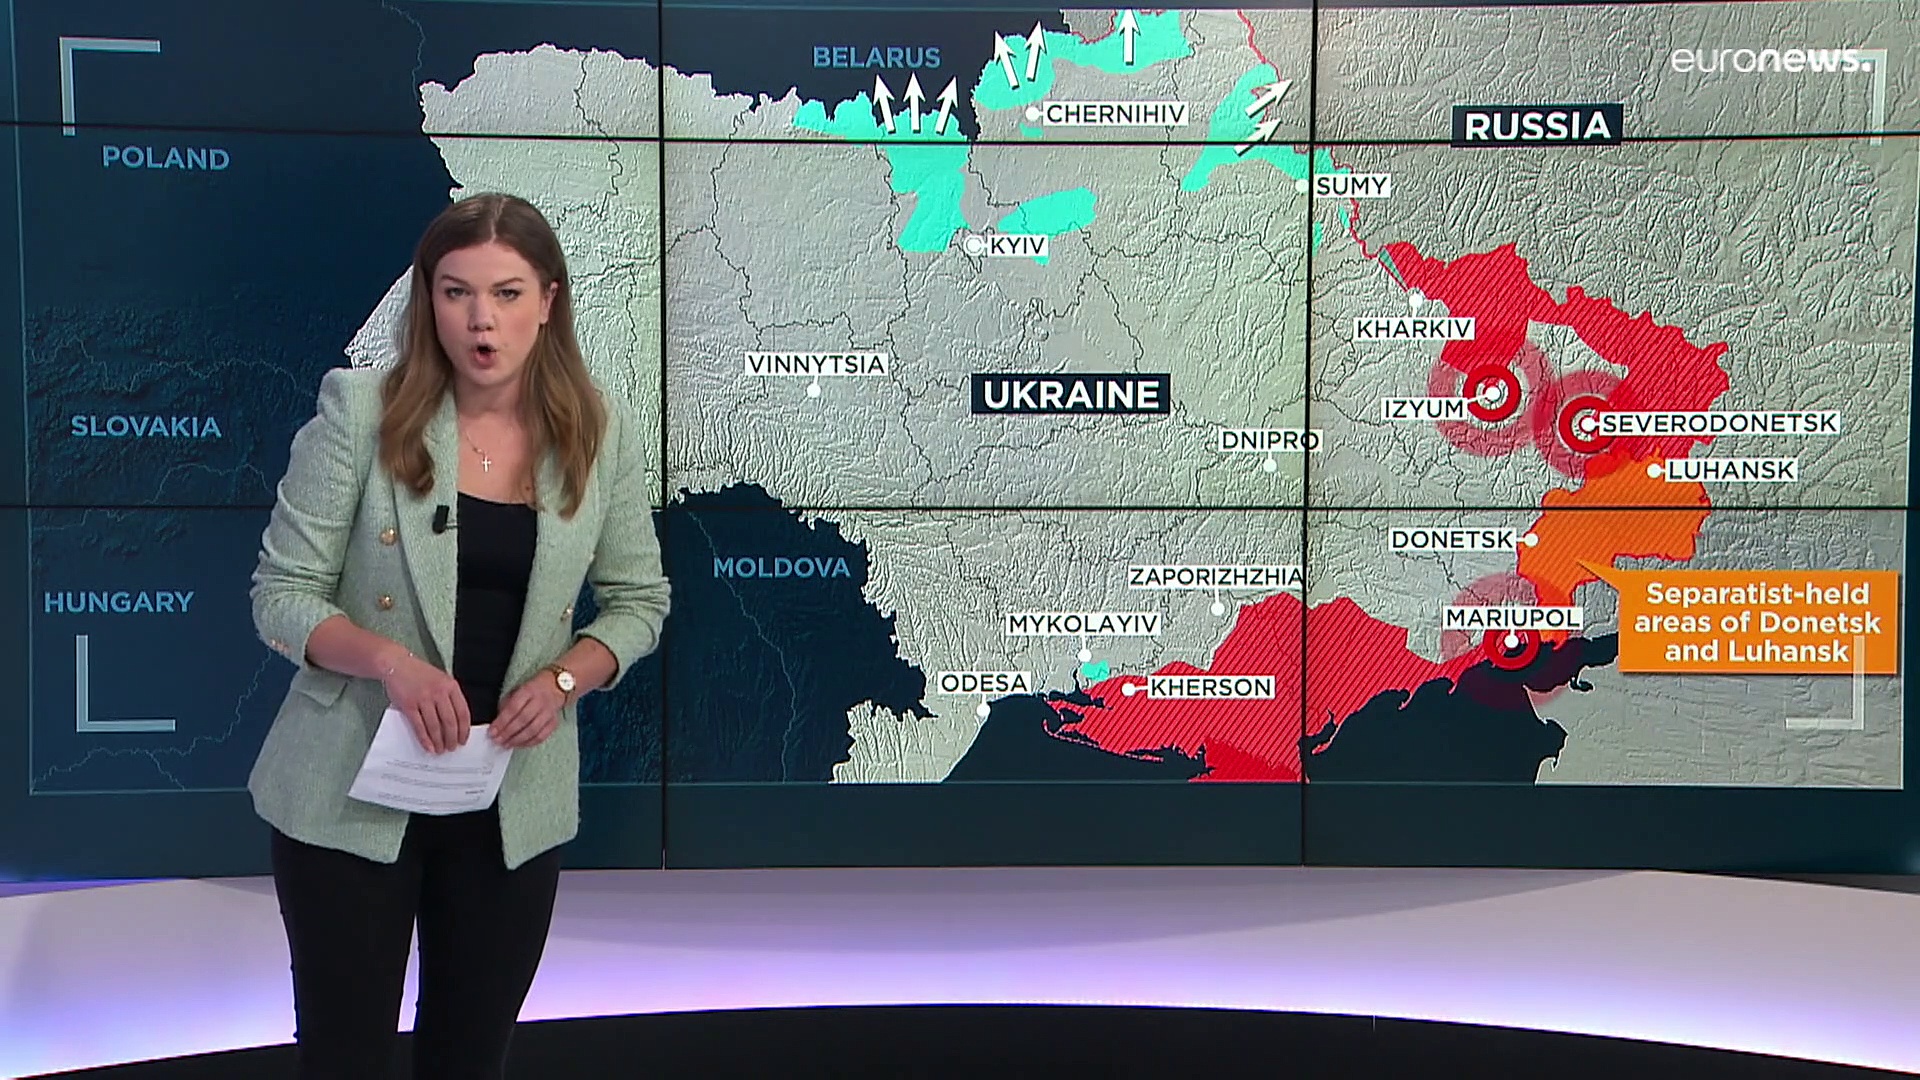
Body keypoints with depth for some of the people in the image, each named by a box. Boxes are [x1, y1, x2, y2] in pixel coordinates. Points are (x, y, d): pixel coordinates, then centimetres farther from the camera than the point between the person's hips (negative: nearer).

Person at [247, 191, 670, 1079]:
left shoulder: (603, 436, -4)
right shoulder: (361, 409, -11)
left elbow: (638, 600, 6)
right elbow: (281, 595, -8)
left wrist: (562, 680, -13)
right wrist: (391, 660, -27)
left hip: (514, 799, 2)